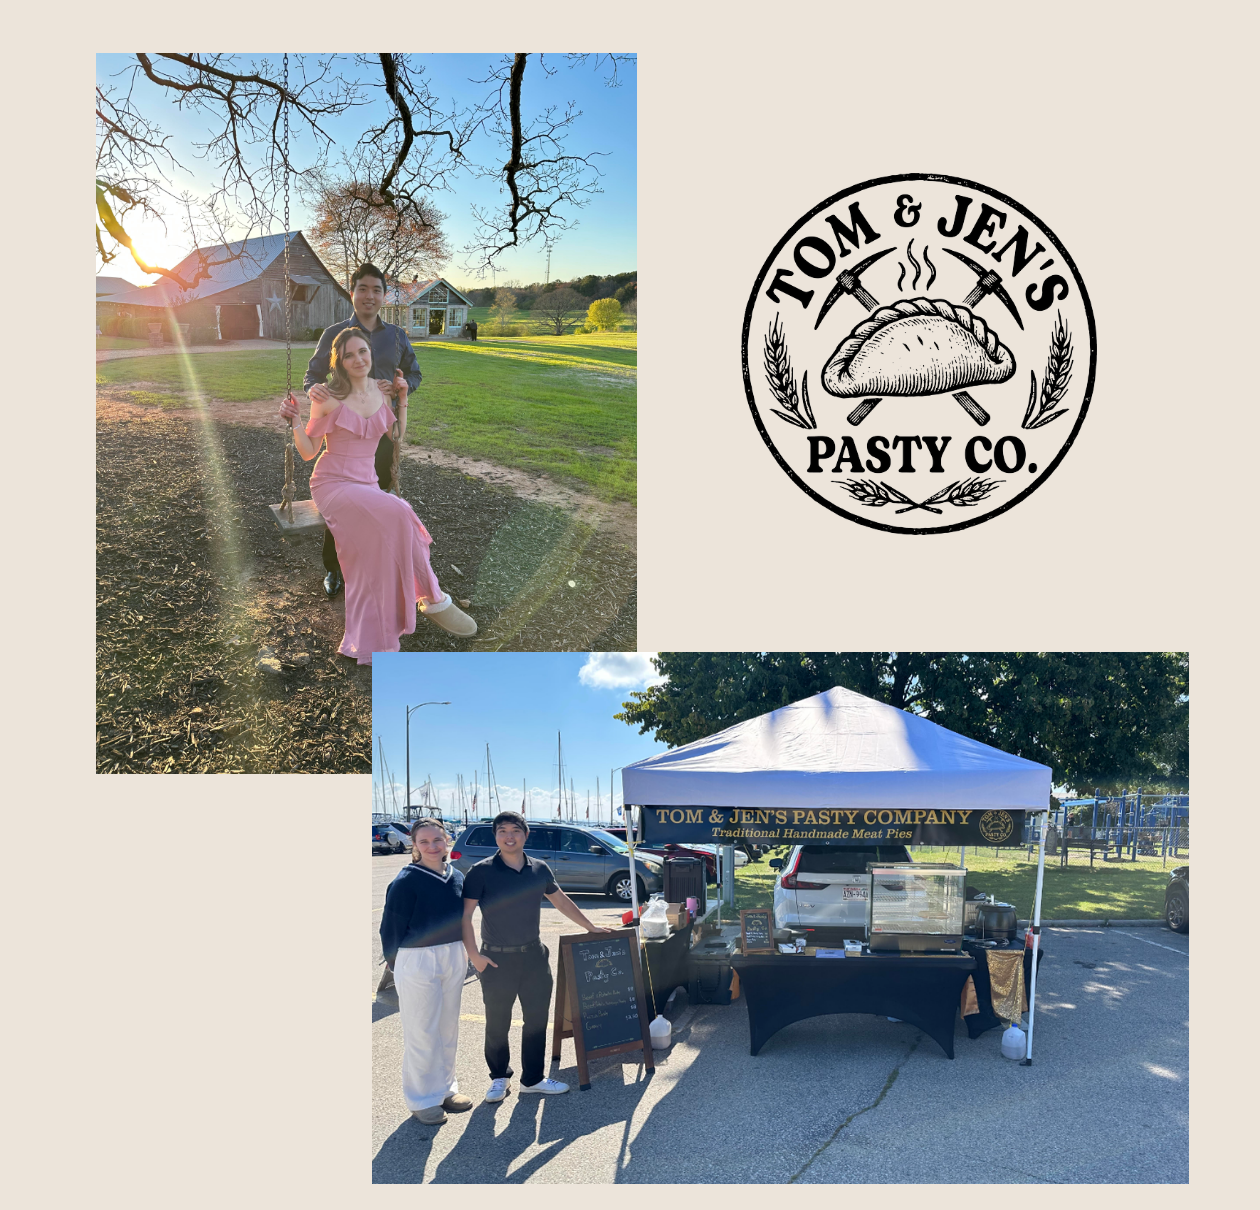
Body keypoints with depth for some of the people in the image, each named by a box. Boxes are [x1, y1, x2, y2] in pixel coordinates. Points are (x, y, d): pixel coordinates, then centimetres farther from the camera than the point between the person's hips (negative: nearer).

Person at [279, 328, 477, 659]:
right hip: (332, 483, -5)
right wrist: (294, 422, -15)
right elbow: (308, 451, 1)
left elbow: (397, 437, 20)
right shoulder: (329, 399, -6)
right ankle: (433, 599, -18)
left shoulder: (381, 391, 7)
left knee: (377, 551, -21)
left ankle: (373, 642, -13)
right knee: (397, 514, -31)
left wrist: (402, 399, 10)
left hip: (366, 483, 5)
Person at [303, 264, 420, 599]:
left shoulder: (395, 335, 6)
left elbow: (413, 374, 14)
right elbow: (313, 373, -1)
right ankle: (334, 569, 12)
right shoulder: (335, 334, -1)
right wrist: (313, 388, -26)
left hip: (383, 429, 3)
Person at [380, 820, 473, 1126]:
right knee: (422, 1033, 2)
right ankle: (422, 1100, 15)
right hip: (417, 961, -6)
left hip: (454, 959, 6)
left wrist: (462, 954, 12)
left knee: (448, 1029, 15)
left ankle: (445, 1088, 30)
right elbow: (391, 928, -10)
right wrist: (396, 964, -7)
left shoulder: (457, 878, 4)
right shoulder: (406, 881, -14)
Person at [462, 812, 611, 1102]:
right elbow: (464, 915, -9)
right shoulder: (481, 872, -10)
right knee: (497, 1024, 7)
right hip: (497, 959, -4)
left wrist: (590, 927, 20)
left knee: (537, 1019, 9)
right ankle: (499, 1078, 28)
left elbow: (561, 901, 18)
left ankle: (532, 1078, 25)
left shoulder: (539, 869, 3)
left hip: (534, 955, 4)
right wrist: (474, 955, -14)